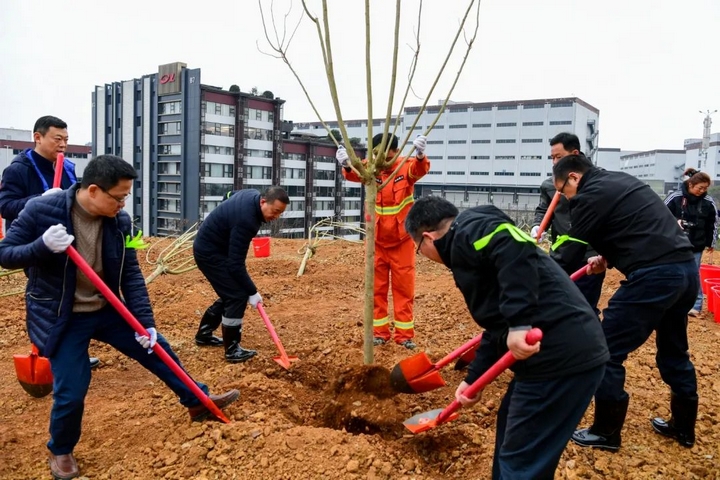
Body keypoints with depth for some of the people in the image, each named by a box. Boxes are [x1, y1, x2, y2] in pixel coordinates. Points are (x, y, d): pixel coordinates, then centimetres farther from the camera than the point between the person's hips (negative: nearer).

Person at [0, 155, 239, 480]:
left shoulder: (119, 221, -9)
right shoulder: (41, 211, -20)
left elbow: (131, 275, -5)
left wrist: (145, 321, -10)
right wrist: (43, 246, -34)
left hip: (107, 309, 4)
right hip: (61, 318, -4)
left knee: (159, 351, 8)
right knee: (71, 392, -4)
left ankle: (197, 402, 28)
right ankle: (60, 451, 28)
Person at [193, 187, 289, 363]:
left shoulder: (252, 195, -6)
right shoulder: (245, 220, -33)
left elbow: (228, 196, 18)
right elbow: (236, 264, -30)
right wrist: (252, 292, -23)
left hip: (211, 246, 10)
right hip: (210, 252, -10)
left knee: (232, 293, 16)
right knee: (237, 296, -12)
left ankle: (203, 333, 30)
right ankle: (232, 350, -3)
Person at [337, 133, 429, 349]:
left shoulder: (406, 167, -9)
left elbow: (420, 169, -30)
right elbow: (353, 174, -23)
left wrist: (420, 155, -53)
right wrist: (346, 164, -47)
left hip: (402, 239, -1)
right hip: (377, 240, 2)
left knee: (404, 287, 6)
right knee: (377, 287, 9)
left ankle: (405, 334, 15)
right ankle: (379, 332, 20)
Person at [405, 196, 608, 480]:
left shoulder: (469, 230, -5)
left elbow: (516, 248, -27)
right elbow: (496, 330, 26)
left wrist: (519, 324, -29)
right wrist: (473, 379, 28)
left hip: (563, 355, -10)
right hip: (561, 351, 11)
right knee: (510, 427, 27)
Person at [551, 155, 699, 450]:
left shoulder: (589, 196, -6)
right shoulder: (621, 181, 21)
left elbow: (569, 256, -6)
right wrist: (609, 257, 17)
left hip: (654, 276, -10)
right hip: (686, 269, 10)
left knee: (606, 353, 2)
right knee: (673, 351, 24)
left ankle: (606, 432, 14)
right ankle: (683, 427, 39)